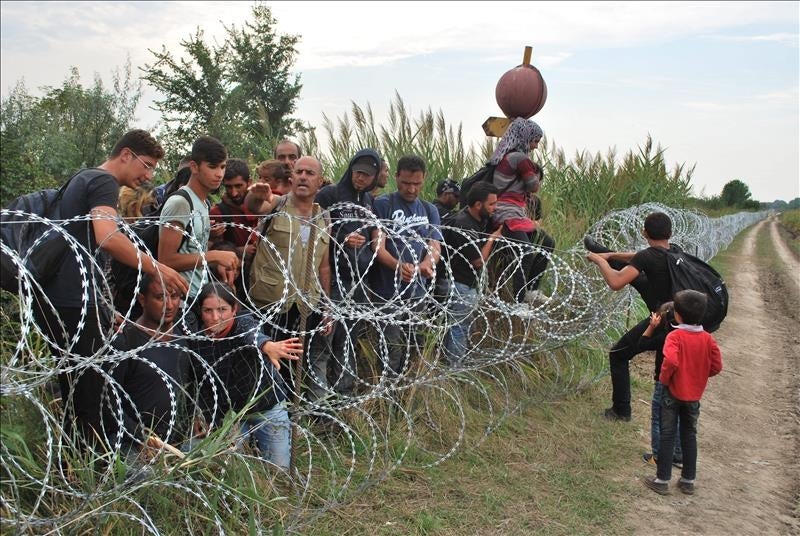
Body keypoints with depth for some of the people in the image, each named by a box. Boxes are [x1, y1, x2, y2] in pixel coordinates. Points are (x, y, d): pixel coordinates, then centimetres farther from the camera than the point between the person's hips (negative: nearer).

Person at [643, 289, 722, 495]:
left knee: (667, 436, 6)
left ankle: (662, 480, 12)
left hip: (673, 393, -4)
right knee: (689, 436, 16)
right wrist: (699, 375, 12)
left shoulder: (675, 336, -19)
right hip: (694, 395, 4)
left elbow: (671, 361, -33)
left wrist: (664, 378, -16)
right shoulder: (708, 339, -5)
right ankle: (688, 480, 24)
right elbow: (716, 366, -2)